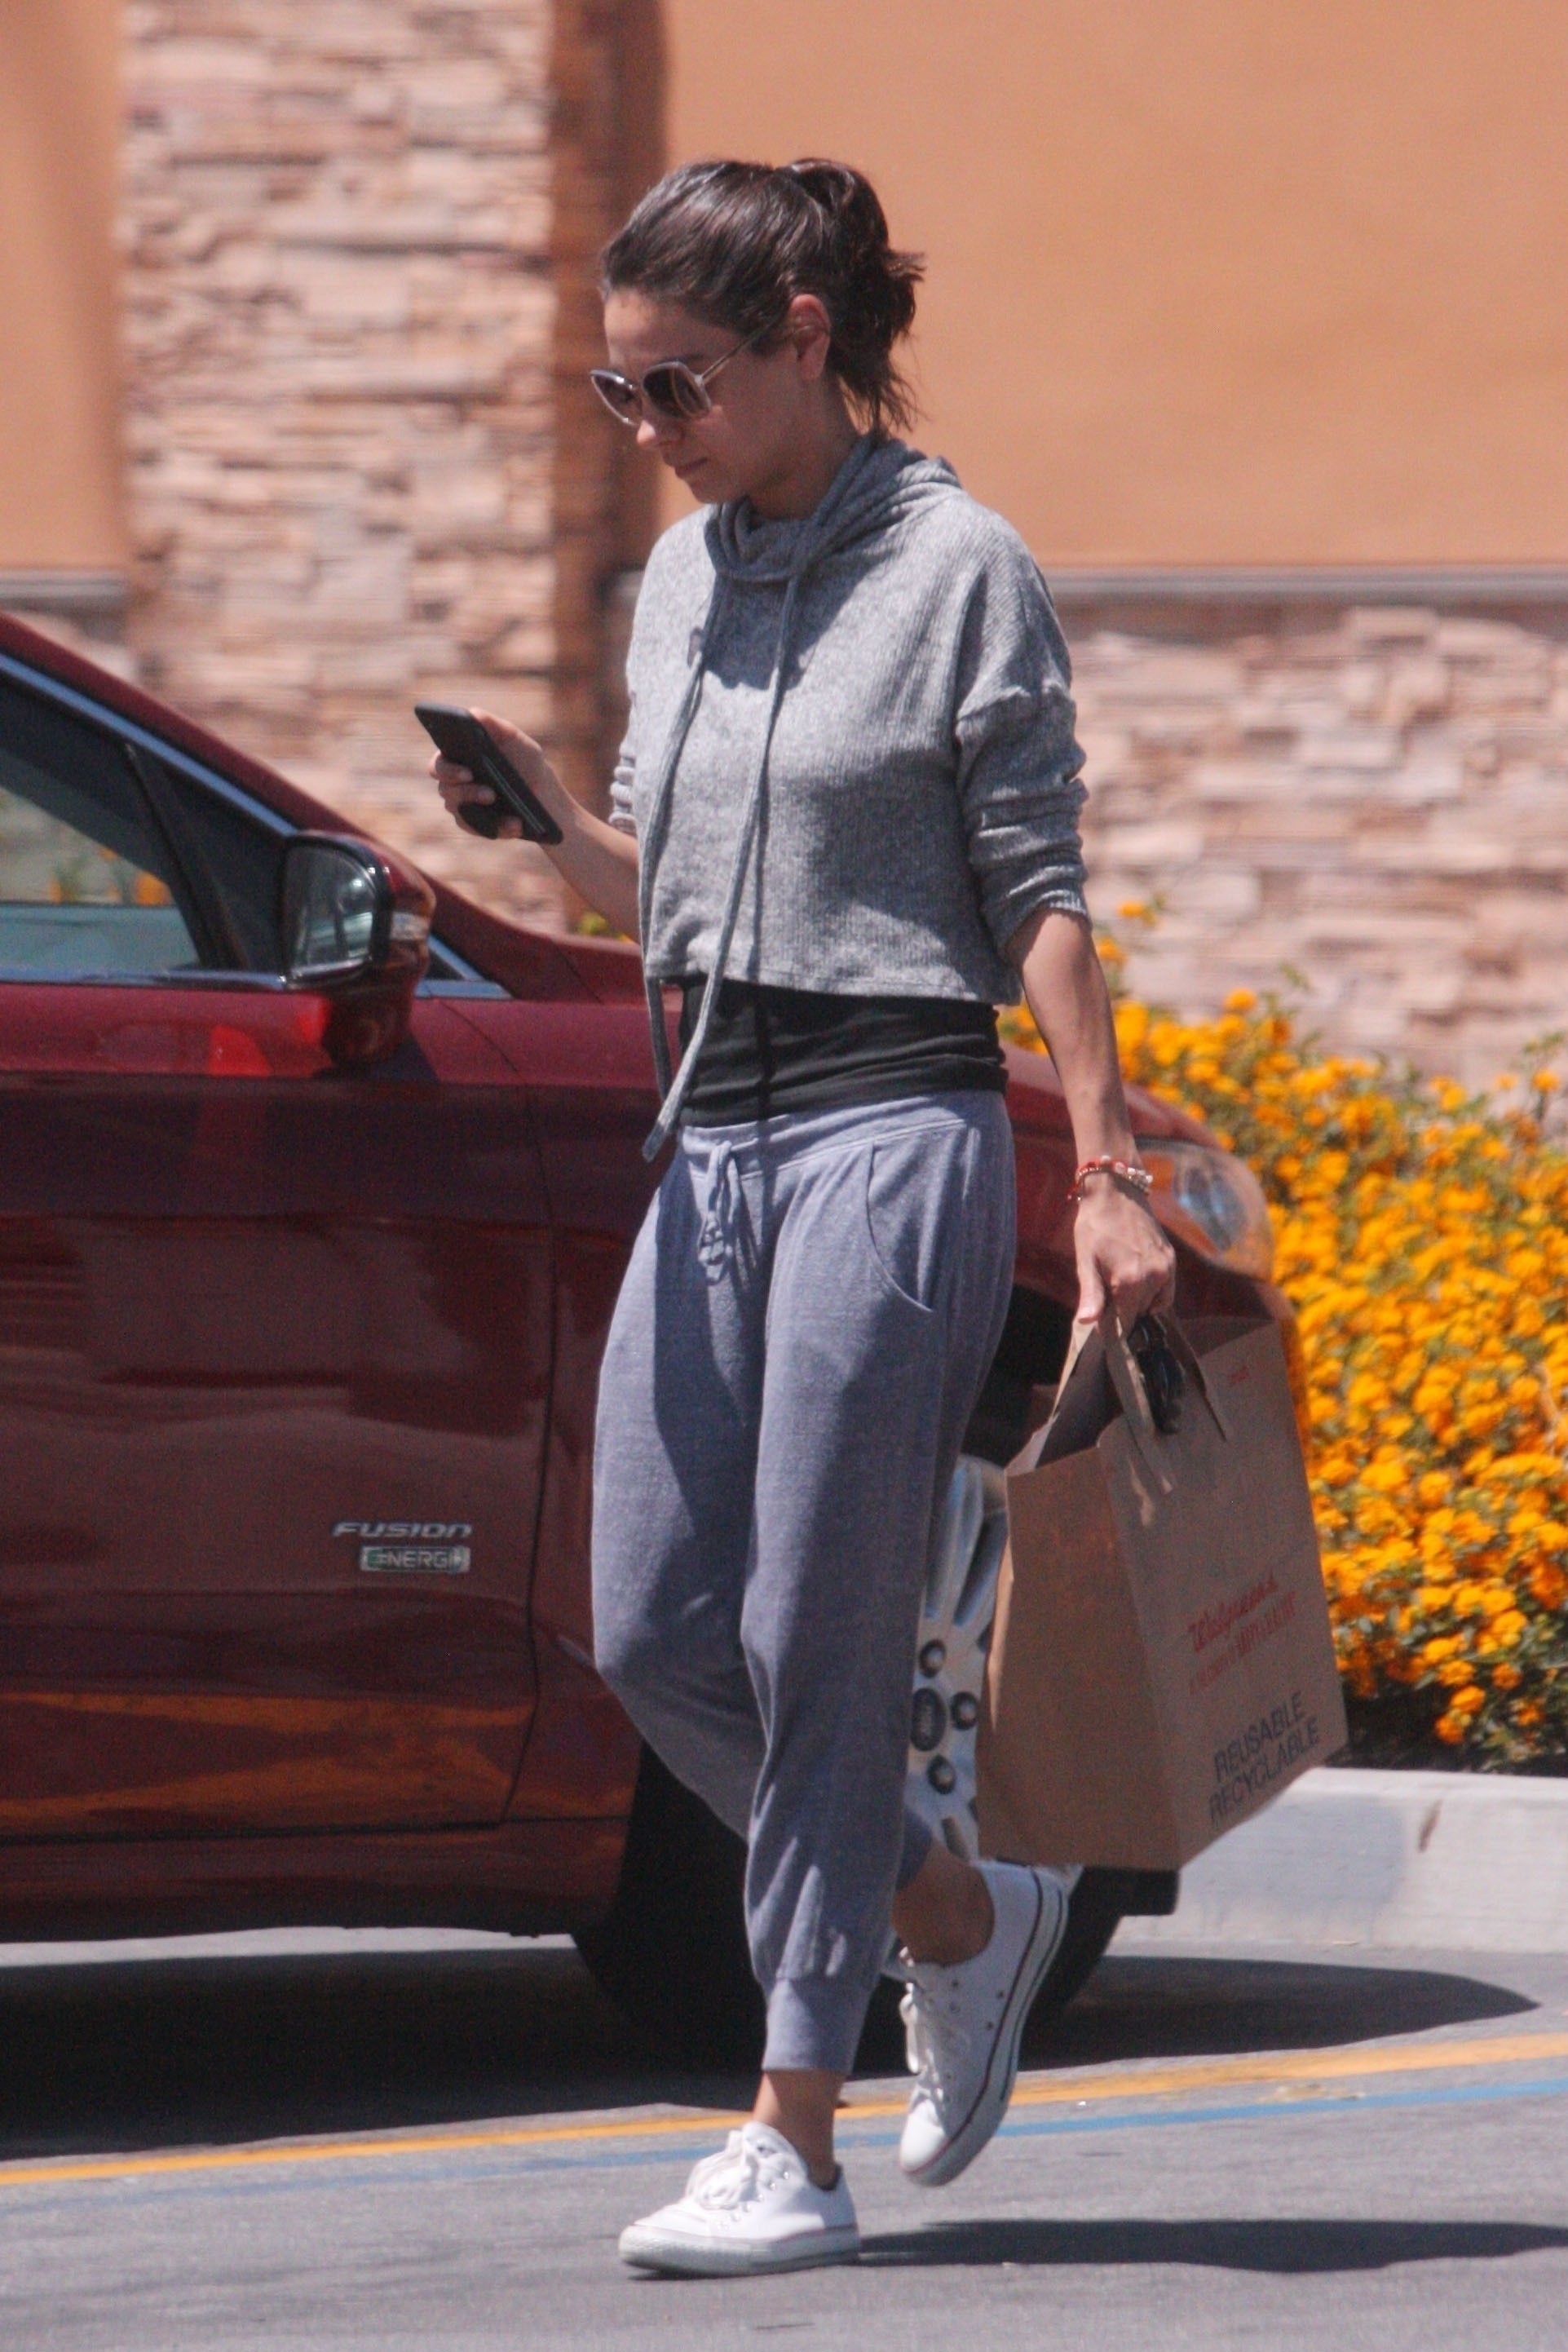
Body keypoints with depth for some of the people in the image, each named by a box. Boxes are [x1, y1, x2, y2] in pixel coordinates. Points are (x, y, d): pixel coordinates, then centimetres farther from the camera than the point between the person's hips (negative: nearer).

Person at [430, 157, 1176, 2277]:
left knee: (816, 1637, -7)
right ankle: (963, 1920, 25)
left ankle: (793, 2147, -3)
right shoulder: (681, 581, 14)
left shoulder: (957, 570, -6)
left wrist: (1112, 1180, -10)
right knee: (654, 1636, 3)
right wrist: (554, 823, 1)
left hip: (895, 1134, -7)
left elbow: (1039, 903, -6)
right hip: (714, 1147, 7)